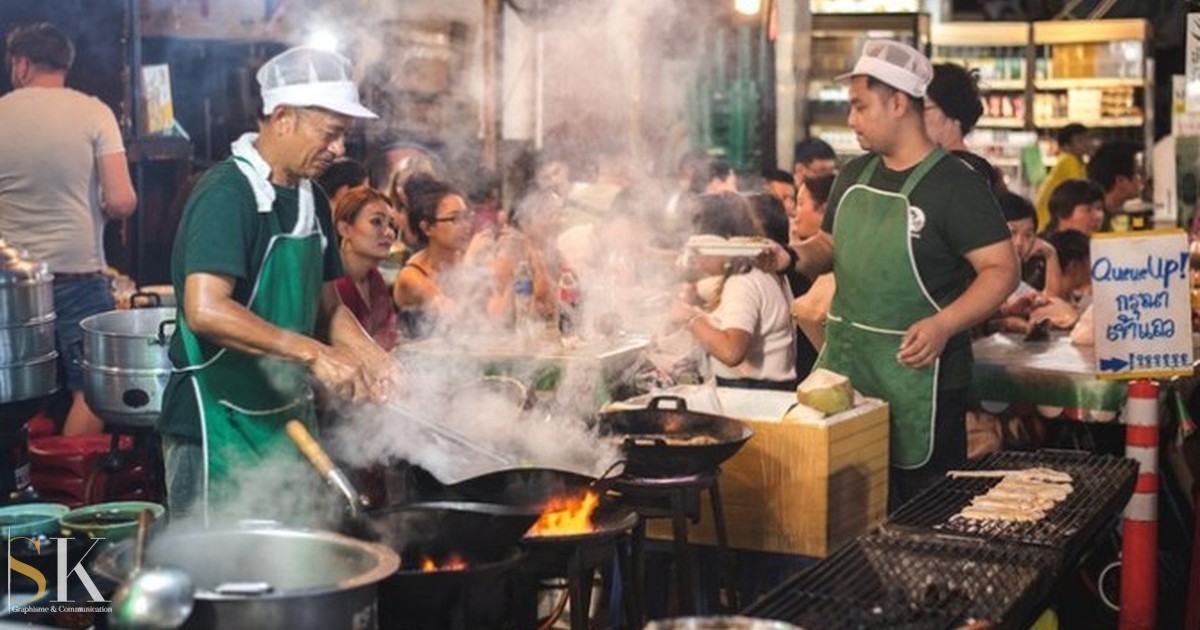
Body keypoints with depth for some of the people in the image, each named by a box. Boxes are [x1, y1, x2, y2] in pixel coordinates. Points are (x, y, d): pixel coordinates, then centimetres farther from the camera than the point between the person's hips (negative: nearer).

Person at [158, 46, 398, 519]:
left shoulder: (311, 200, 9)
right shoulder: (227, 193, -18)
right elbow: (205, 310, -30)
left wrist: (370, 357, -1)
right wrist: (314, 354, -31)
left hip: (290, 418, 8)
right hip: (221, 428, -8)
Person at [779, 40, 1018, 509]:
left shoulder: (956, 184, -10)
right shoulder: (855, 176, 11)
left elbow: (1001, 269, -14)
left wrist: (944, 325, -28)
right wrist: (793, 256, 1)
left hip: (916, 371, -6)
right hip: (843, 365, 7)